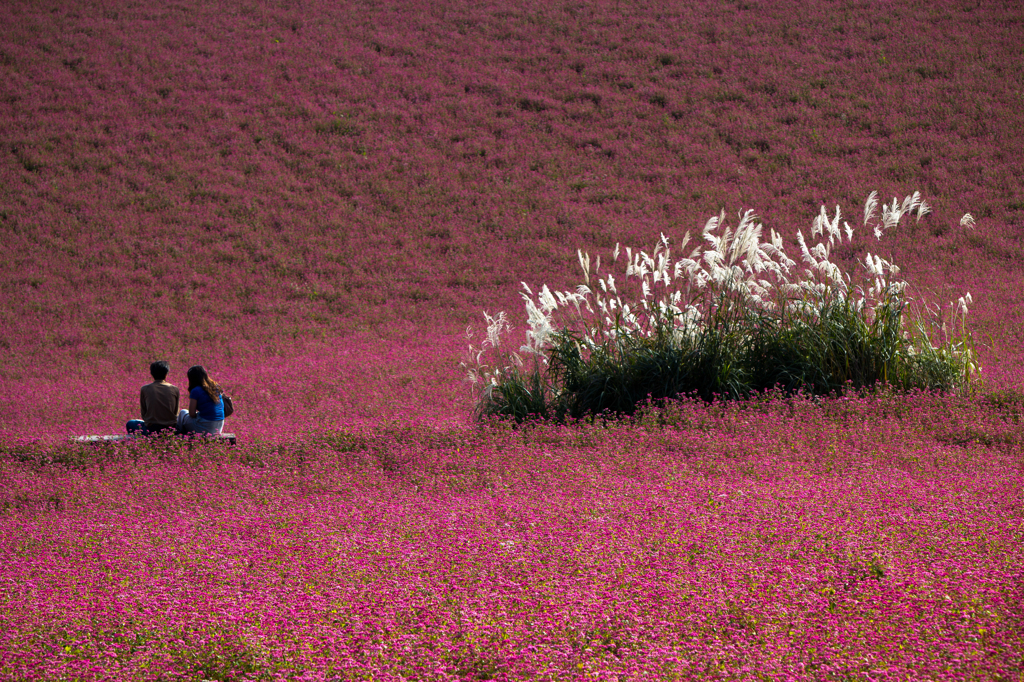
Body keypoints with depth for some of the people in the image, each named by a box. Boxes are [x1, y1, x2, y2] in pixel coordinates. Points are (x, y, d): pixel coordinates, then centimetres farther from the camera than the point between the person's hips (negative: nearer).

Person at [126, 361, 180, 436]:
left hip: (151, 430, 0)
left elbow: (143, 413, 5)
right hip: (171, 429, 1)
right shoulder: (175, 389, 0)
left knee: (130, 424, 28)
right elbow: (176, 412, 8)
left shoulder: (145, 389, -3)